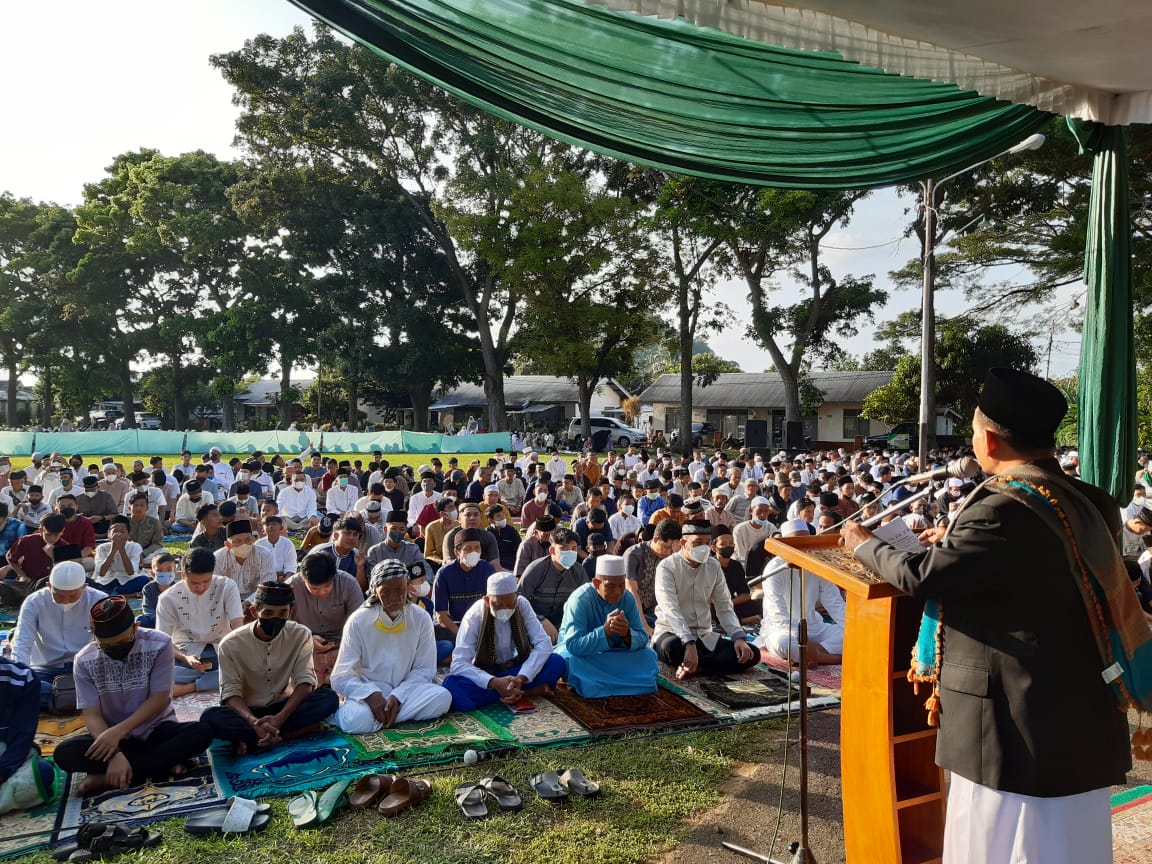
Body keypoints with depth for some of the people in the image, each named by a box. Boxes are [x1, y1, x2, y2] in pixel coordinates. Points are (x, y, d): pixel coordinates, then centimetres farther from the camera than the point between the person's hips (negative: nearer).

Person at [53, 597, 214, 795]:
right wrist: (115, 754, -29)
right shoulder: (84, 661, -10)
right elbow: (92, 715, -13)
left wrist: (118, 731, -24)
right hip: (111, 736, 1)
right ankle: (162, 766, -23)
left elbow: (159, 699, -13)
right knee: (64, 753, -27)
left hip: (157, 731, -1)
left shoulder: (159, 645, -16)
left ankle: (106, 779, -24)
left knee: (201, 734, -30)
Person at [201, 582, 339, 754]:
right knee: (210, 718, -33)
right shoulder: (231, 644, -14)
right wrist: (254, 722, -34)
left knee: (329, 698, -27)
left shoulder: (301, 635, -11)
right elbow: (230, 692, -14)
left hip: (284, 707, 2)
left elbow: (305, 681, -13)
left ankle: (250, 740, -24)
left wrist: (279, 718, -30)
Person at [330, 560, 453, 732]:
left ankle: (377, 718, -15)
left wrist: (397, 696, -19)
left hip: (405, 689, 4)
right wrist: (371, 695, -29)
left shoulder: (421, 619, -5)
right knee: (357, 720, -37)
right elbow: (342, 676, -12)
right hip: (369, 691, -3)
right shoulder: (358, 621, -10)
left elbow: (424, 669, -3)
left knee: (443, 697, -27)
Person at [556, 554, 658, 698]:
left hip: (613, 653, 4)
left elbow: (642, 638, -11)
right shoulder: (580, 600, -24)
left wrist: (627, 634, -35)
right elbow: (574, 645, -33)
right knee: (572, 660, -37)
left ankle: (595, 683, -20)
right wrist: (605, 631, -45)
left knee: (649, 655, -18)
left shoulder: (627, 599, -9)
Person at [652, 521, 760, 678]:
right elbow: (671, 611, -25)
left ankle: (694, 667, -21)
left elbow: (725, 608, 6)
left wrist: (739, 637, -12)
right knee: (672, 646, -41)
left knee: (751, 654, -15)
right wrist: (689, 645, -38)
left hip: (705, 636, 6)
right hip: (673, 633, -6)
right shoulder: (667, 567, -13)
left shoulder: (714, 567, 5)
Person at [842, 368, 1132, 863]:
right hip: (1080, 721, 8)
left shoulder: (1004, 510, -24)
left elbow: (917, 575, -19)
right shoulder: (1089, 504, 2)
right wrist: (958, 541, 21)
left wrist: (863, 544, -1)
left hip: (1019, 729, -8)